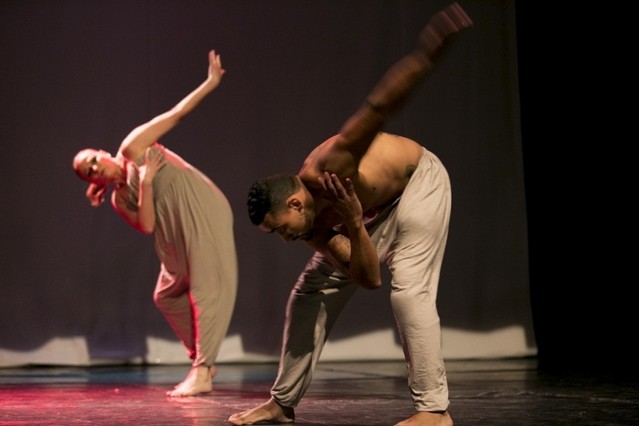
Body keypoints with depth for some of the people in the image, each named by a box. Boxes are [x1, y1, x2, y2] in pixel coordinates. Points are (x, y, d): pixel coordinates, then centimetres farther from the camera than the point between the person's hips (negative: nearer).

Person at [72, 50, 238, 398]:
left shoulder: (131, 148, 1)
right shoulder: (118, 199, 13)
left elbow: (174, 115, -3)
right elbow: (147, 225, -5)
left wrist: (210, 83, -6)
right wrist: (146, 182, -13)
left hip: (204, 212, -8)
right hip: (177, 237, 8)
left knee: (207, 288, -13)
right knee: (167, 295, 12)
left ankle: (202, 372, -18)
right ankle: (201, 359, 23)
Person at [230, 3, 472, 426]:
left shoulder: (326, 170, -36)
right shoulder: (315, 230, -15)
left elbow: (377, 110, -47)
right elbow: (369, 278, -19)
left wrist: (425, 55, -60)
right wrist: (356, 226, -39)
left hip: (418, 181, -7)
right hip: (374, 208, 7)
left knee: (409, 290, -22)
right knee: (312, 292, 3)